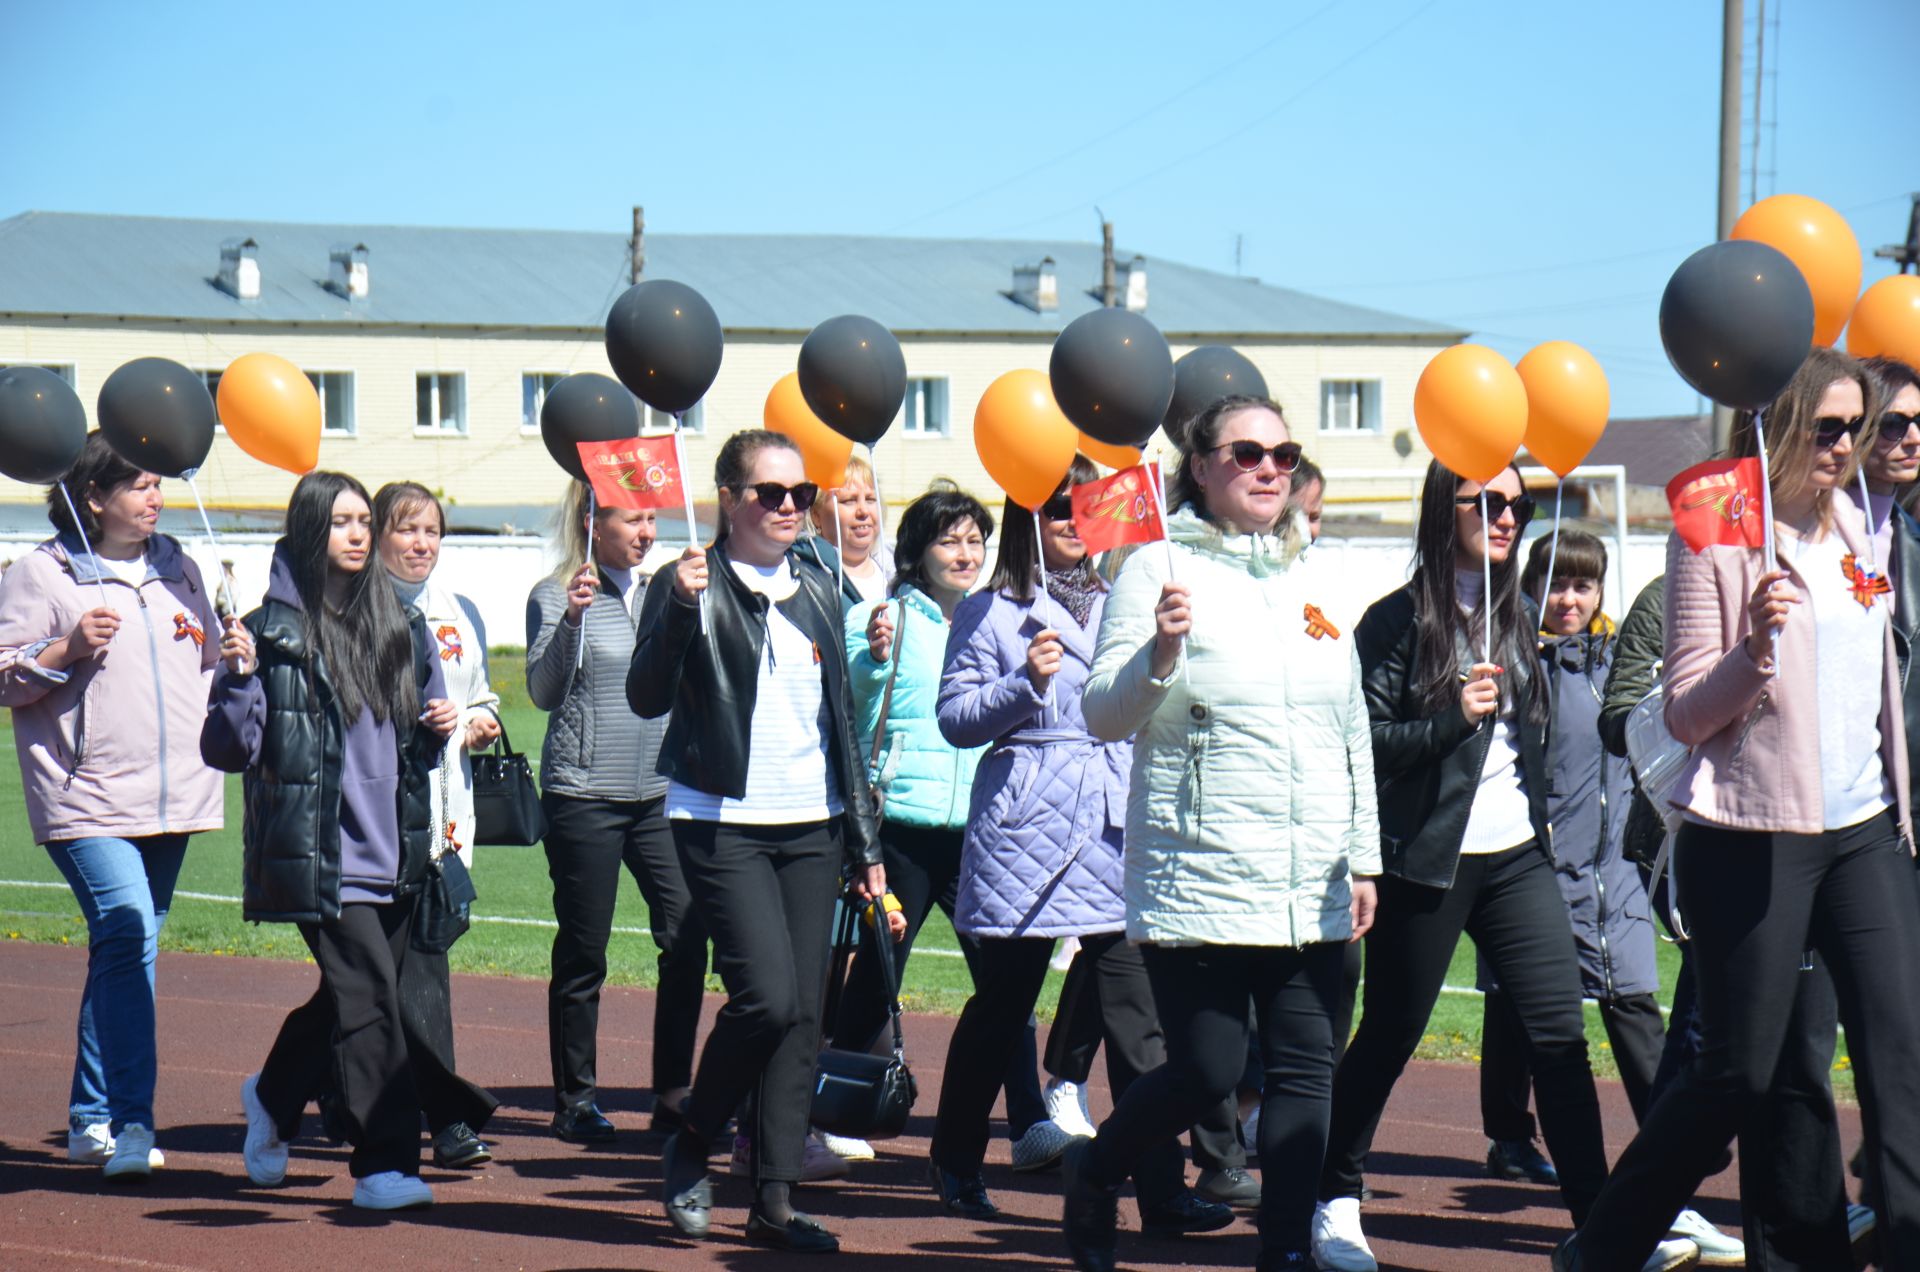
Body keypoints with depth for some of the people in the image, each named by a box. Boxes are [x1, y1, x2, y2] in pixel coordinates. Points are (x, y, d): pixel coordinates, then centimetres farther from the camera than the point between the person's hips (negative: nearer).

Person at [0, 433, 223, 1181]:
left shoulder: (176, 568, 16)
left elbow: (208, 665, 27)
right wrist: (66, 649, -16)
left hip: (172, 796, 6)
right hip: (87, 799, -6)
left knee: (129, 947, 10)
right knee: (125, 932, -20)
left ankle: (93, 1120, 18)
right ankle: (129, 1120, -20)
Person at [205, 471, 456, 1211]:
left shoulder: (401, 628, 11)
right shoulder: (273, 631, -5)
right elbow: (228, 749, -7)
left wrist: (439, 729, 1)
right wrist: (238, 678, -22)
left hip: (394, 853, 6)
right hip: (320, 854, -6)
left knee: (350, 997, 15)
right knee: (370, 1001, -12)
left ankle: (274, 1098, 41)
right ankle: (385, 1164, -8)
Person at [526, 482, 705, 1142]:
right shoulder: (554, 594, -3)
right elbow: (545, 691, -12)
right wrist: (570, 620, -25)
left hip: (660, 793, 5)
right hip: (583, 797, -5)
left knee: (687, 935, -6)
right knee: (583, 953, 1)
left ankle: (673, 1095, 1)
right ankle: (576, 1101, 10)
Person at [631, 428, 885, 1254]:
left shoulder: (818, 592, 13)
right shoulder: (694, 586, -3)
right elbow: (647, 698, -14)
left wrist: (864, 843, 17)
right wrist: (679, 608, -28)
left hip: (810, 827, 6)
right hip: (724, 823, -6)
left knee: (803, 1015, 1)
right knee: (768, 997, -17)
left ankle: (775, 1200, 6)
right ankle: (690, 1148, 5)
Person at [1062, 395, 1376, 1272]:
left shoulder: (1312, 580, 14)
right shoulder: (1161, 568, -3)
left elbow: (1354, 730, 19)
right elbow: (1103, 716, -8)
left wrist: (1364, 856, 15)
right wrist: (1158, 655, -27)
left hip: (1312, 887, 5)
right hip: (1201, 879, -5)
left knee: (1304, 1073, 2)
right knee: (1207, 1072, -4)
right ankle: (1093, 1171, 22)